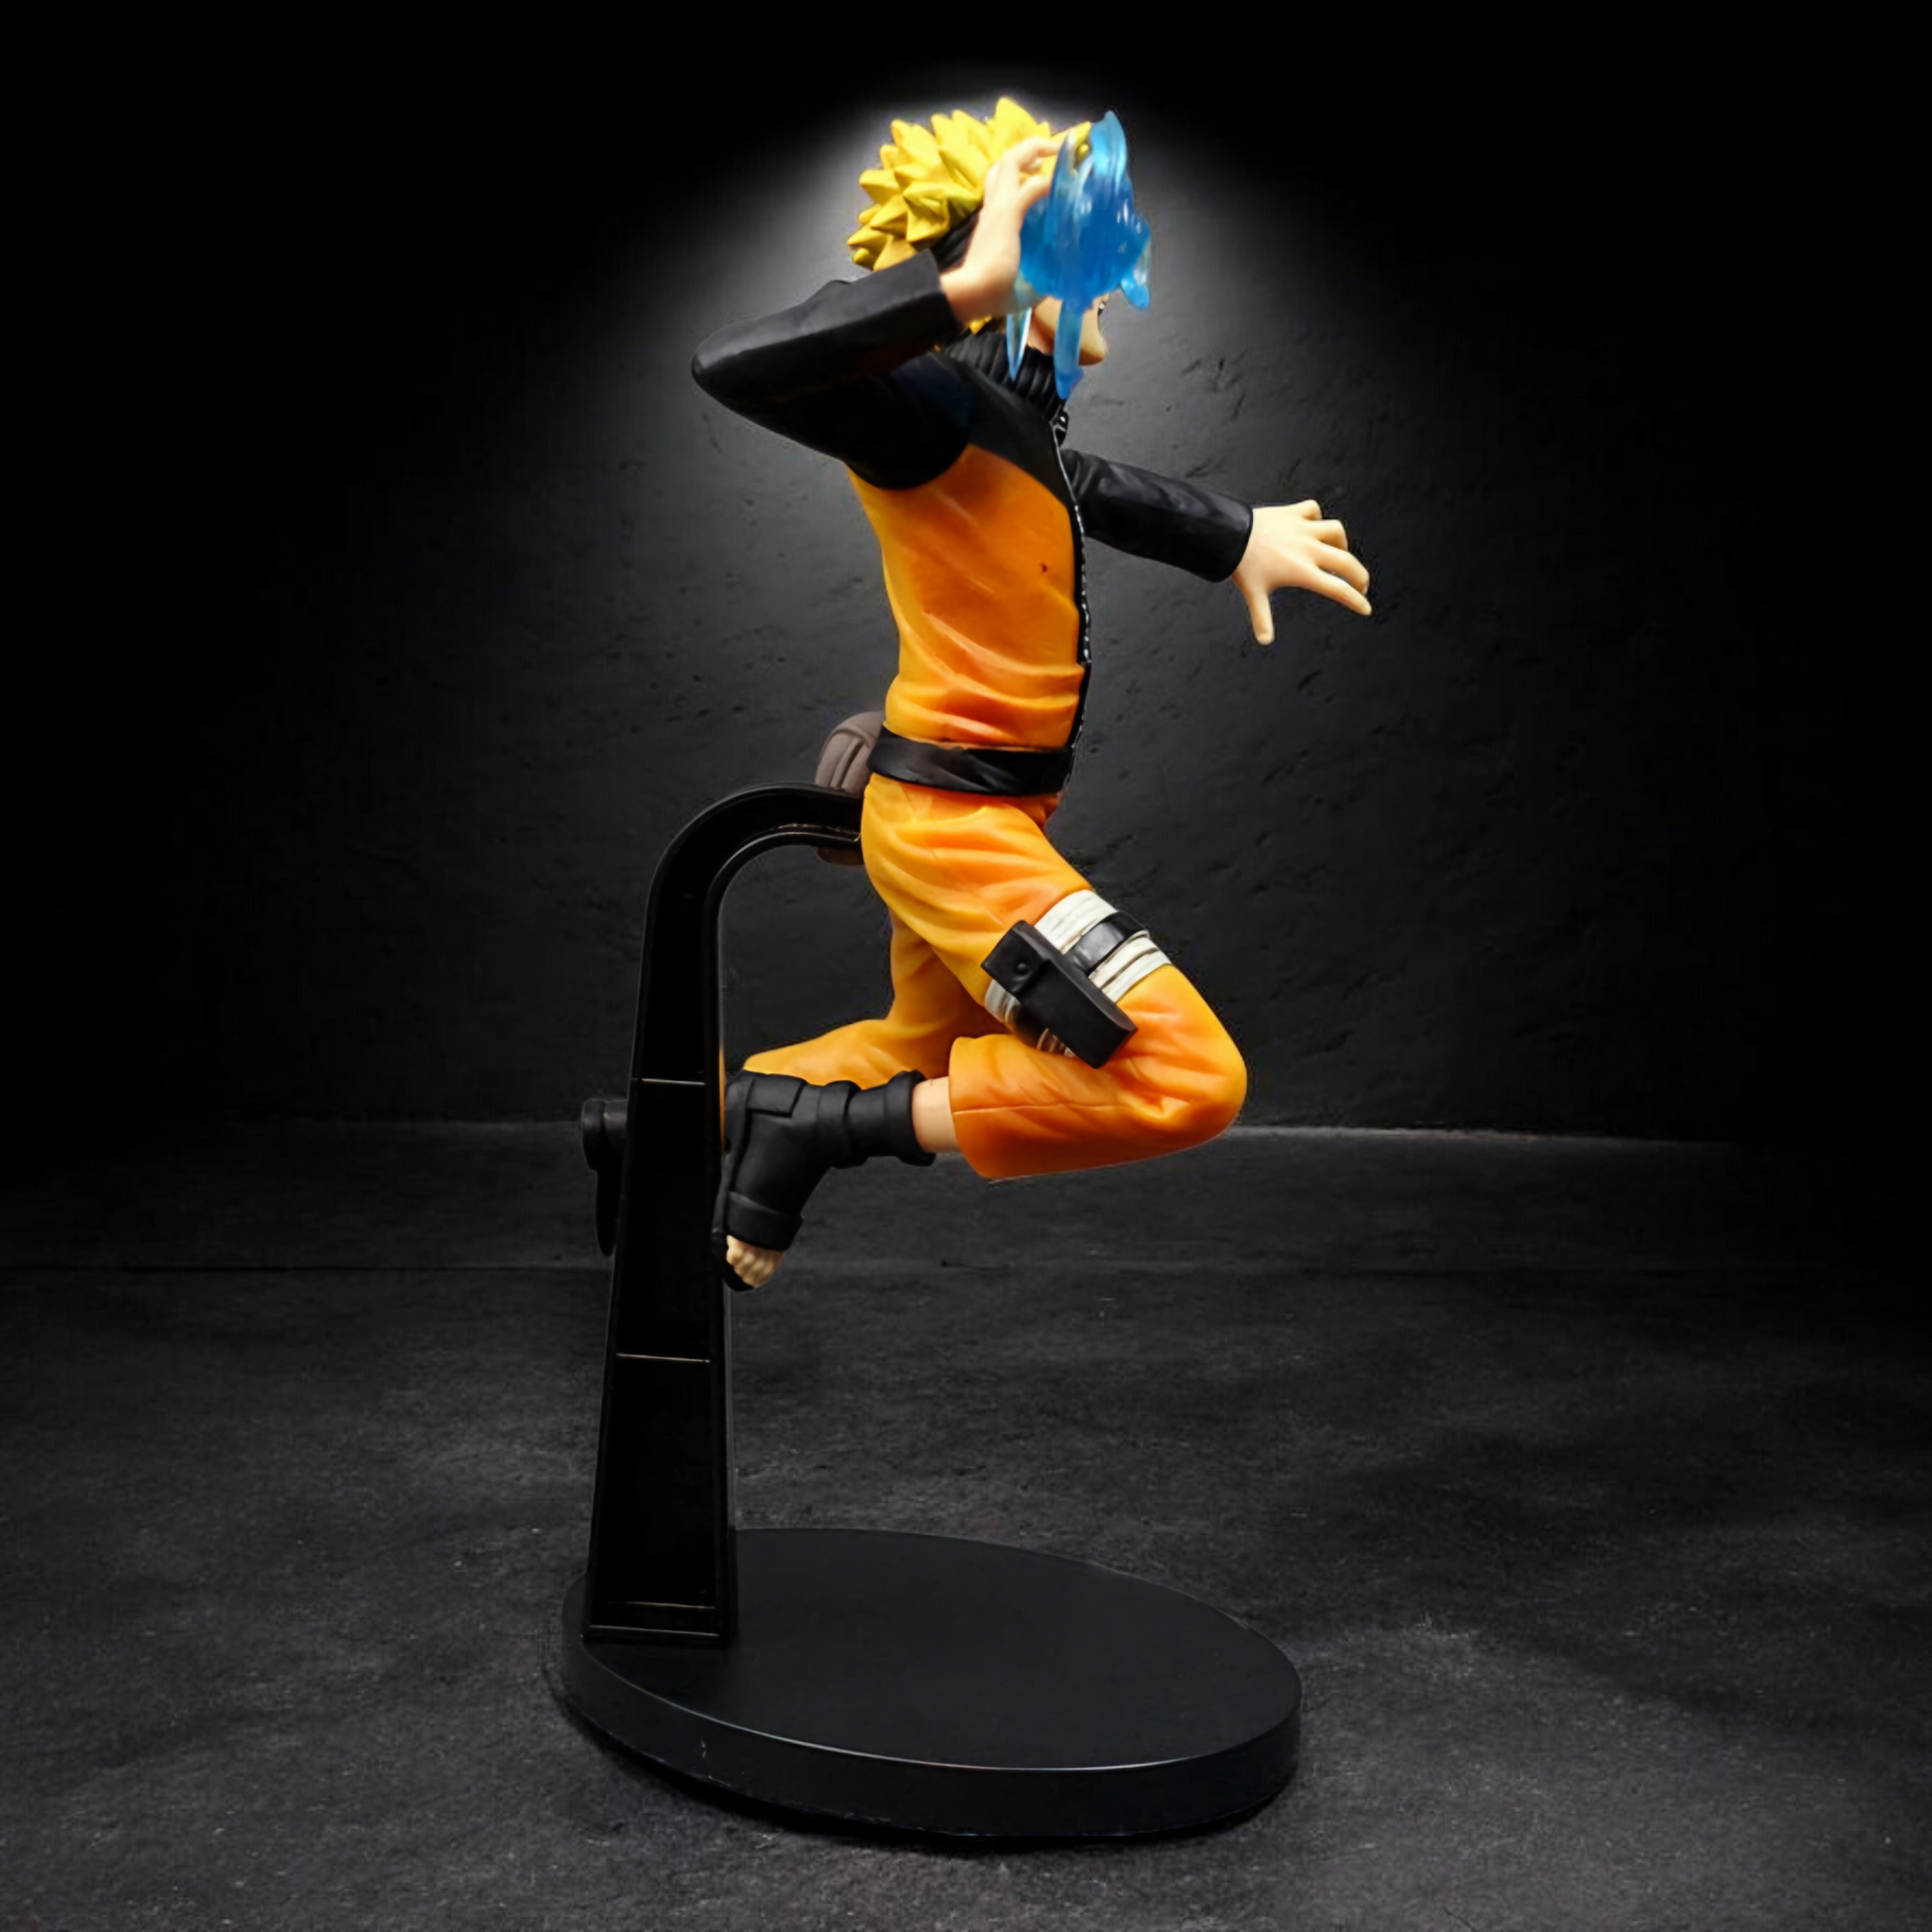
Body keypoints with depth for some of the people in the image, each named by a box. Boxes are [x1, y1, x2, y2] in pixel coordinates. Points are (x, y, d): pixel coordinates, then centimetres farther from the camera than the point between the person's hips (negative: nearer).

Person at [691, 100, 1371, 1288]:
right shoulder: (936, 397, -20)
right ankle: (823, 1123, -11)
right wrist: (964, 284, -44)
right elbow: (736, 368, -39)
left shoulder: (1014, 407, 7)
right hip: (951, 821, -10)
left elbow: (1085, 487, 31)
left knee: (934, 1059, 29)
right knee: (1189, 1081, -18)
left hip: (985, 810, 10)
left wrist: (1236, 536, 30)